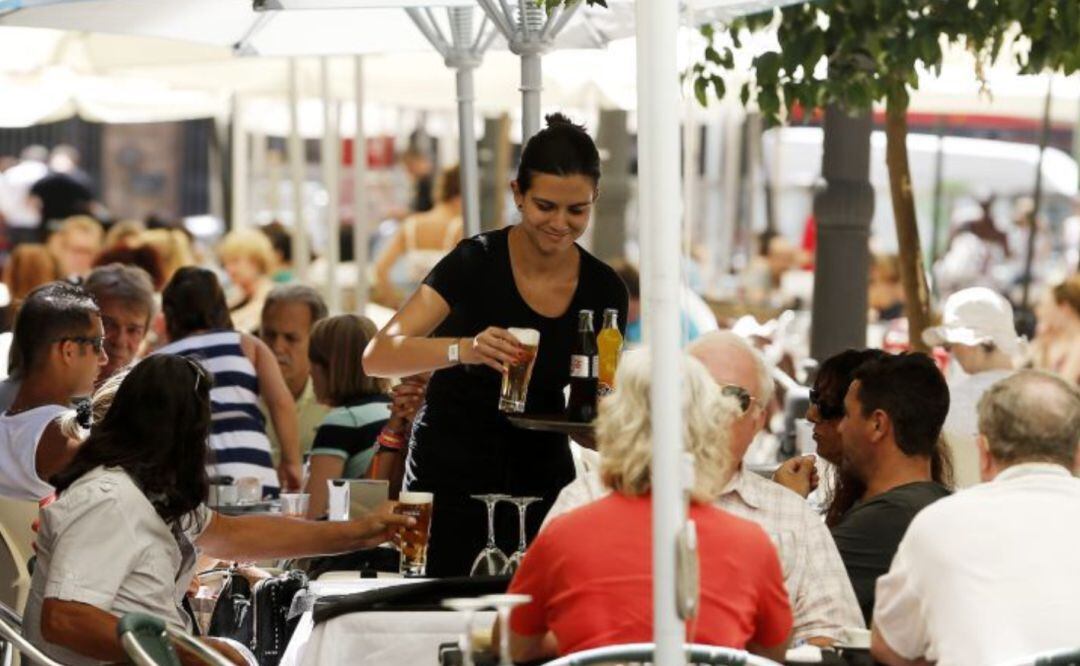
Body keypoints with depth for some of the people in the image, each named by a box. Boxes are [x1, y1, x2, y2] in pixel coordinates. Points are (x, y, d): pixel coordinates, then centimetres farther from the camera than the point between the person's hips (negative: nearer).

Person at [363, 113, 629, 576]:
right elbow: (377, 357, -22)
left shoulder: (604, 291, -1)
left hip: (542, 489, 3)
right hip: (451, 486, -3)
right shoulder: (477, 263, -12)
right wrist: (464, 349, -37)